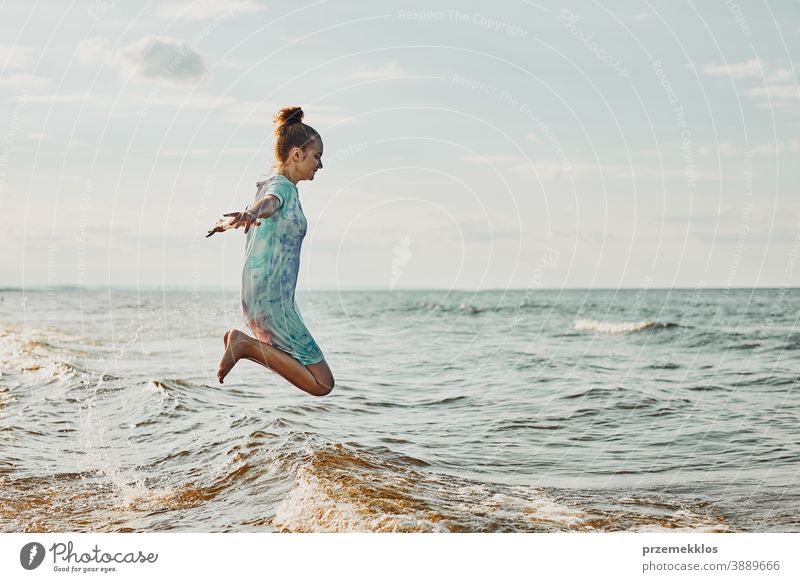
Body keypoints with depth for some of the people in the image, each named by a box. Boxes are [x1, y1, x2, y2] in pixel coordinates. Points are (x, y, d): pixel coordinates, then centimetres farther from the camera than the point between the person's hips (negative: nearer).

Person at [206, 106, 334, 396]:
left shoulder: (268, 185, 16)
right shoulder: (283, 186, -12)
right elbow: (268, 202, -36)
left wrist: (226, 223, 61)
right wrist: (250, 214, -60)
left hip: (255, 301, 10)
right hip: (273, 302, -10)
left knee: (303, 367, 25)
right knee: (322, 383, -9)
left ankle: (243, 341, 10)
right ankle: (248, 344, -11)